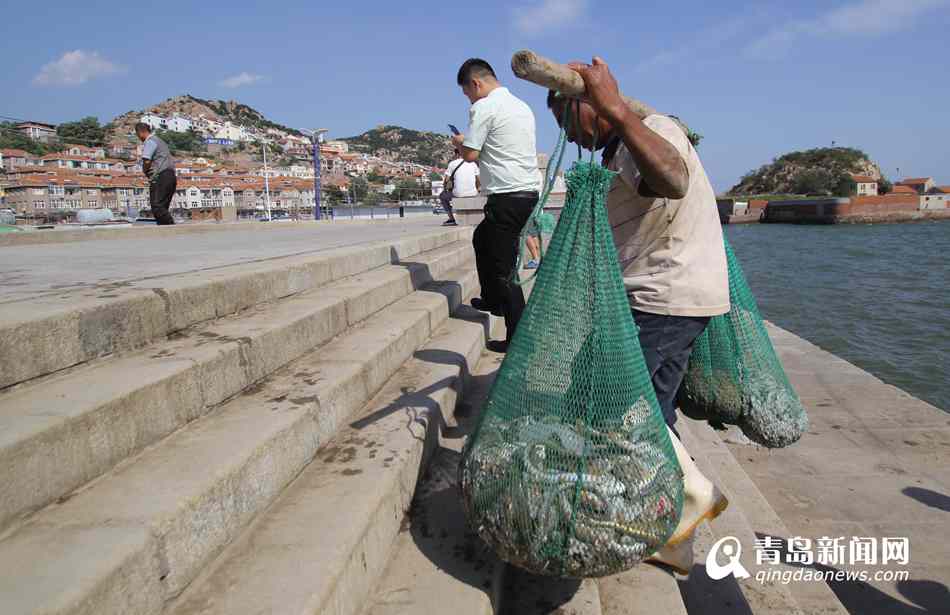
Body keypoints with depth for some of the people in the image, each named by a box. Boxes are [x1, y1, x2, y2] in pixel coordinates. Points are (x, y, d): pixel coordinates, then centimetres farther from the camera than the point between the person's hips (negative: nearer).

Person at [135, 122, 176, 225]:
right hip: (171, 176, 10)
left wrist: (145, 171, 3)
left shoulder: (149, 141, -3)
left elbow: (147, 161, -17)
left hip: (161, 177, -10)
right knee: (162, 207, 8)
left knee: (157, 206, -15)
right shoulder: (159, 141, 27)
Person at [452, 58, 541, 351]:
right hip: (530, 192, 9)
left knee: (504, 269, -3)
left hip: (507, 197, -9)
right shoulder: (521, 105, 17)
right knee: (482, 238, 29)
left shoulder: (484, 107, -9)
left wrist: (460, 142, 11)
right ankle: (492, 300, 42)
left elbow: (470, 155, -10)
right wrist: (472, 142, 24)